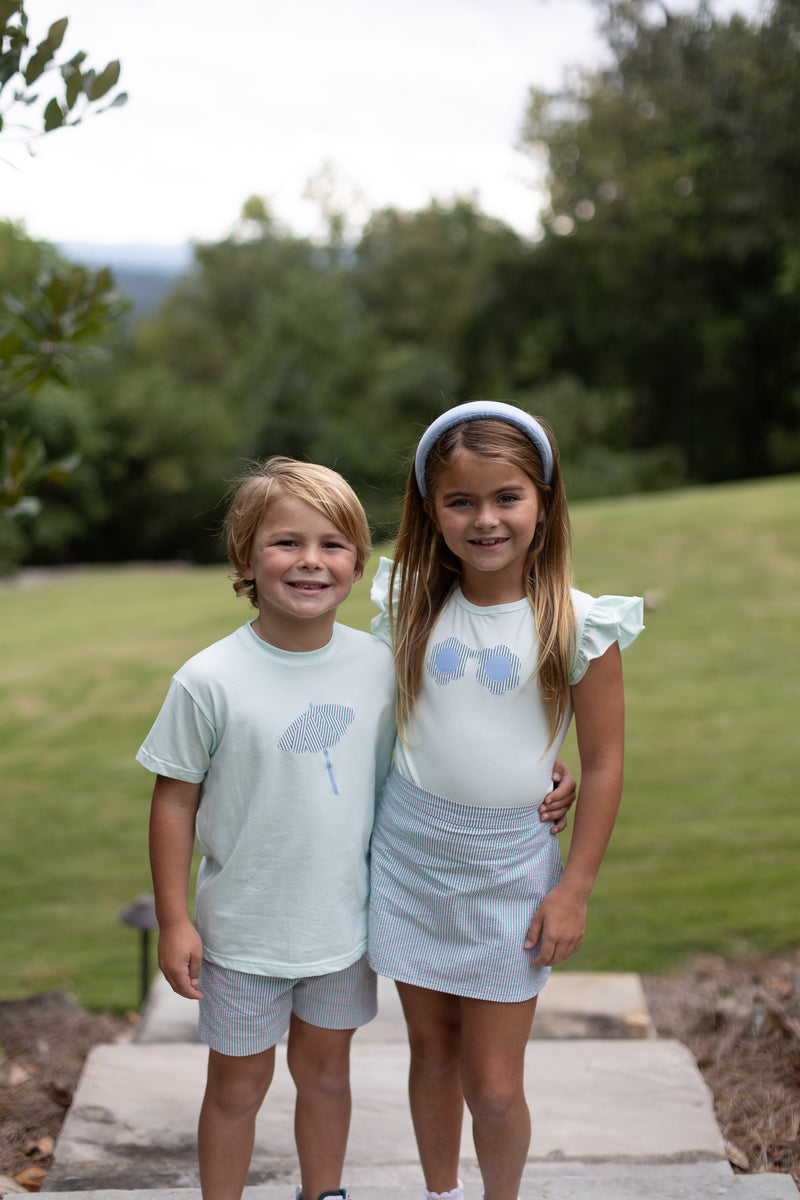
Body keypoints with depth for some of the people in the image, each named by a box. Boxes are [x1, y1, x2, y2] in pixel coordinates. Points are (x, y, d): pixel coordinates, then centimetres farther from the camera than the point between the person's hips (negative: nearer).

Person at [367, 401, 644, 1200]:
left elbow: (603, 764, -6)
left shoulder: (577, 626, -11)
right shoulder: (413, 606, -1)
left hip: (508, 869, -3)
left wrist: (574, 892, -7)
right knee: (432, 1052, 15)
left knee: (493, 1085, 2)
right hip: (409, 856, 3)